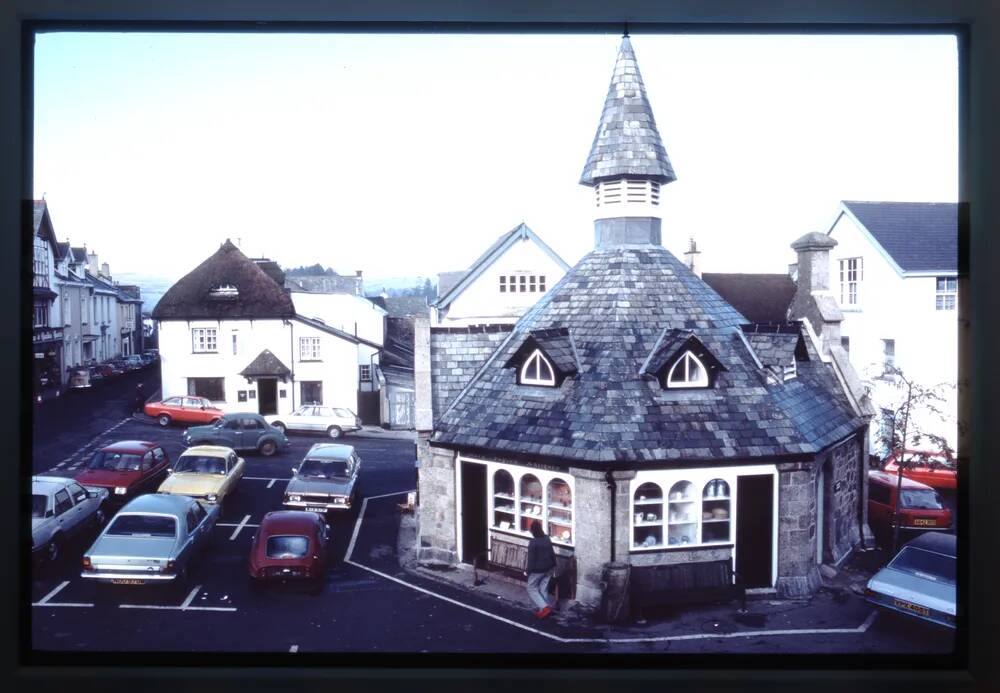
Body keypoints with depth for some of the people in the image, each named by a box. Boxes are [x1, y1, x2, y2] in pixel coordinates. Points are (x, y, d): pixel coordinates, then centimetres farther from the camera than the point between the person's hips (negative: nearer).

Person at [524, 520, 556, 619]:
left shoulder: (533, 542, -21)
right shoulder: (547, 539, 0)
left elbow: (531, 558, -18)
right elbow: (552, 554, 10)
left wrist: (527, 570, -7)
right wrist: (553, 565, 22)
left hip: (537, 570, -7)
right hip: (548, 569, 7)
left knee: (531, 589, 9)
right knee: (543, 589, 17)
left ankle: (545, 607, -3)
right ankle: (543, 610, 20)